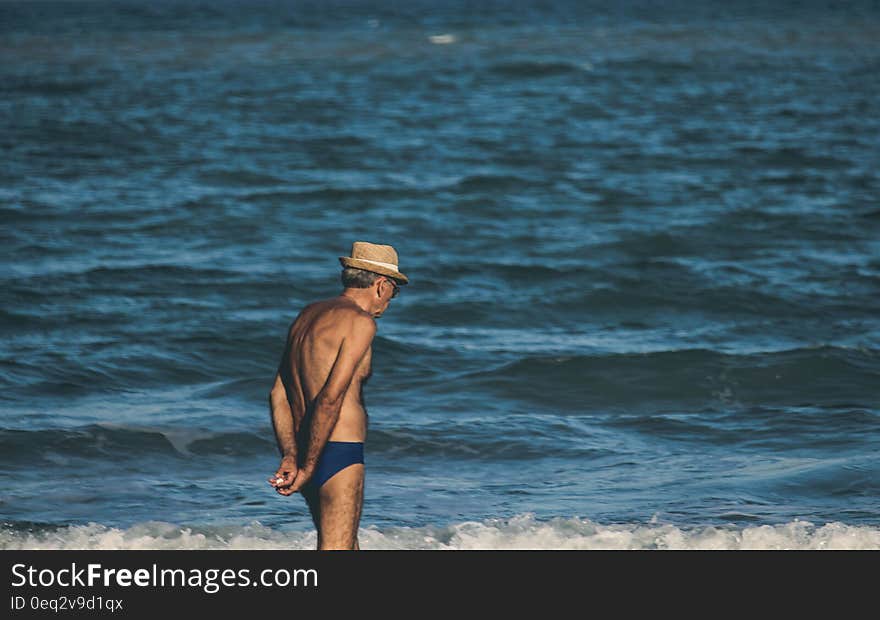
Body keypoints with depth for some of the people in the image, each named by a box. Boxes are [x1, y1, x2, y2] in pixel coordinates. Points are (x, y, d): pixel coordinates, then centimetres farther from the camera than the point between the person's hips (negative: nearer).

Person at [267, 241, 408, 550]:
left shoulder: (308, 315, 14)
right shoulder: (360, 322, -12)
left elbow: (278, 395, 11)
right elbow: (331, 398, -21)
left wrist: (291, 456, 3)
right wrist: (308, 467, -17)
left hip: (305, 452, 9)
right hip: (339, 455, -9)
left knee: (347, 548, 21)